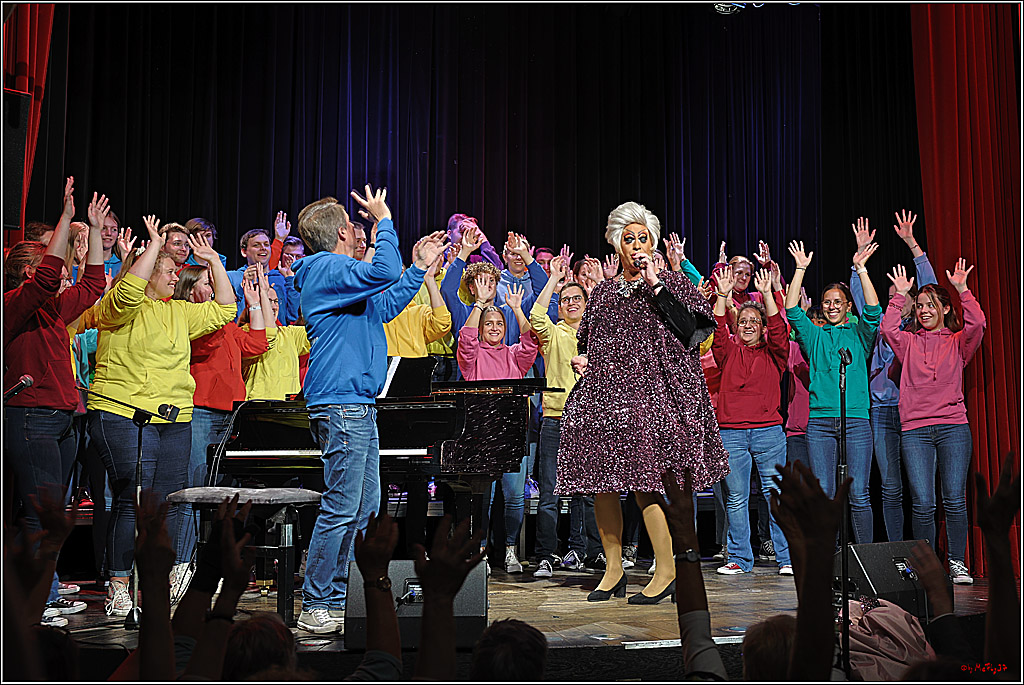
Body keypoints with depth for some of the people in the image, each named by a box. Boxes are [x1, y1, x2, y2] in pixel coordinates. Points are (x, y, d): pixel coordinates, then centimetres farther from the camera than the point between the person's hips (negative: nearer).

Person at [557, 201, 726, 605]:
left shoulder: (670, 283, 7)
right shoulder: (603, 291, 19)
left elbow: (688, 329, -10)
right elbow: (588, 340, 29)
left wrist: (654, 284, -12)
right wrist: (582, 359, 7)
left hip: (650, 391, -5)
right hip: (602, 390, 5)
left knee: (644, 482, -11)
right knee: (601, 481, 2)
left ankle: (667, 570, 0)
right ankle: (613, 568, 14)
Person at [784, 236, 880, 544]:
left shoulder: (859, 334, 12)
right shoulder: (814, 336, 14)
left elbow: (873, 311, -5)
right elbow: (792, 310, 3)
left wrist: (861, 269, -10)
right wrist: (800, 269, -1)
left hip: (856, 420, -1)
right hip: (820, 422, 1)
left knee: (858, 495, -3)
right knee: (824, 495, 1)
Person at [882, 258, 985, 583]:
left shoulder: (958, 343, 11)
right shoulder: (909, 342, 14)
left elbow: (977, 324, -7)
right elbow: (888, 329, -4)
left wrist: (963, 290, -10)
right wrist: (900, 295, -4)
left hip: (953, 427, 0)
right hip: (915, 430, 0)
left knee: (954, 500, -5)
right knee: (923, 504, -6)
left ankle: (957, 563, 6)